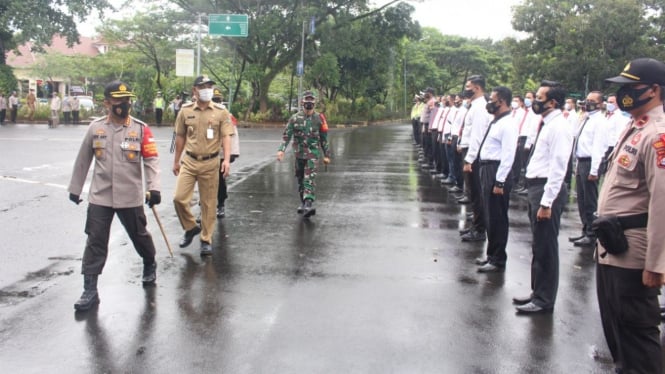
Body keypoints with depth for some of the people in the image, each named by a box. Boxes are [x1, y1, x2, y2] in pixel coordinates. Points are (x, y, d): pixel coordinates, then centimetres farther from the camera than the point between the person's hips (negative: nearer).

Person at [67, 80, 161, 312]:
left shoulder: (141, 129, -5)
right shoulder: (95, 128, 1)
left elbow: (151, 159, -9)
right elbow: (83, 160, 10)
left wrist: (154, 187, -22)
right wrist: (75, 188, 15)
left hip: (130, 197, -1)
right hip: (100, 197, 1)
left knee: (139, 236, 14)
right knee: (95, 241, -1)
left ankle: (150, 265, 43)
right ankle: (90, 291, 5)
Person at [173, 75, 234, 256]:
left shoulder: (221, 112, -3)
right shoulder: (185, 111, 3)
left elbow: (226, 137, -6)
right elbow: (180, 137, 11)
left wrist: (227, 159, -19)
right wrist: (176, 161, 14)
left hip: (210, 163, -2)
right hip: (189, 161, 2)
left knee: (208, 203, 5)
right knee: (179, 198, -6)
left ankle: (206, 239, 19)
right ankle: (191, 228, 20)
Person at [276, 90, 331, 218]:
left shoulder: (319, 118, 0)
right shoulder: (295, 118, 0)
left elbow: (324, 138, 7)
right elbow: (286, 135, -3)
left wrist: (326, 155, 8)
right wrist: (281, 149, -17)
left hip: (313, 153, -2)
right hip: (299, 153, 2)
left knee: (310, 179, -15)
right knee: (300, 179, 12)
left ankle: (308, 204, -24)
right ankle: (303, 202, 27)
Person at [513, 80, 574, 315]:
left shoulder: (558, 127, -16)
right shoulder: (545, 124, 13)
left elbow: (558, 167, -20)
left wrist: (546, 203, -22)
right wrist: (534, 197, 17)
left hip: (547, 189, -10)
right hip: (535, 187, 10)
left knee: (545, 247, 0)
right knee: (537, 245, 18)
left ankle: (544, 300, 12)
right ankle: (538, 292, 32)